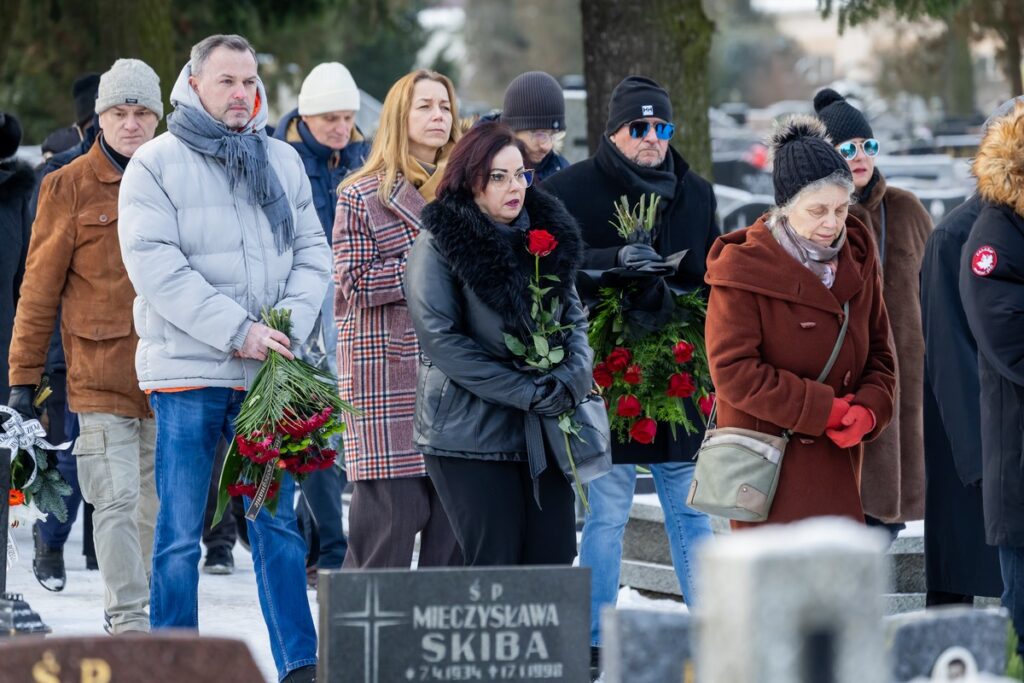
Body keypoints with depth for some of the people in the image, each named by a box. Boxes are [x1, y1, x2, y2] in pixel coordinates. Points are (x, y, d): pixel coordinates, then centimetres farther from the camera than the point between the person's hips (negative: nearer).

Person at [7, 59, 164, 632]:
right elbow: (41, 285, 1)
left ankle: (153, 610, 20)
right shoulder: (69, 187, 0)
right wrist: (24, 373, -1)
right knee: (117, 500, -9)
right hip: (101, 369, -3)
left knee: (159, 501, 9)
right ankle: (129, 618, -6)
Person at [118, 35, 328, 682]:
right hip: (188, 369, -4)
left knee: (279, 523, 7)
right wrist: (237, 330, -17)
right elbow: (155, 265, -12)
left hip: (267, 373, 4)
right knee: (180, 535, 0)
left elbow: (312, 251, 12)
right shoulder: (157, 164, -3)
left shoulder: (283, 161, 12)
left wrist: (289, 323, -7)